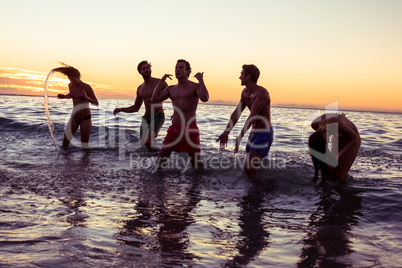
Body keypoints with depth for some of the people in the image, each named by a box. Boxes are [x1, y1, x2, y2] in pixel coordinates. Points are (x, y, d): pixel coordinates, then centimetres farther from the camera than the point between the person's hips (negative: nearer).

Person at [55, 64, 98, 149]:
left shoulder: (87, 87, -9)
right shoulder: (70, 85, 7)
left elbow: (96, 103, -8)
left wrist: (87, 98, -26)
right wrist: (64, 96, 9)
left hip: (85, 118, -5)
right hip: (74, 117, 5)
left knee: (84, 146, -5)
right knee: (64, 144, -4)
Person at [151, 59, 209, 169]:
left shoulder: (195, 86, -1)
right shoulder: (171, 89, 14)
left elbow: (205, 98, -22)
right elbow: (154, 99, 3)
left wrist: (201, 80, -18)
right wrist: (161, 80, 3)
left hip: (190, 129, -4)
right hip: (174, 128, 5)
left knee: (196, 163, -2)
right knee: (161, 158, 4)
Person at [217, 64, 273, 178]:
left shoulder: (262, 93, -20)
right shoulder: (245, 92, 7)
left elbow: (252, 116, -27)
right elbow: (236, 113, -1)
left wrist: (240, 136, -31)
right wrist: (226, 132, -13)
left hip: (265, 133, -9)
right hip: (254, 132, 9)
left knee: (250, 169, -13)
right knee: (247, 167, 15)